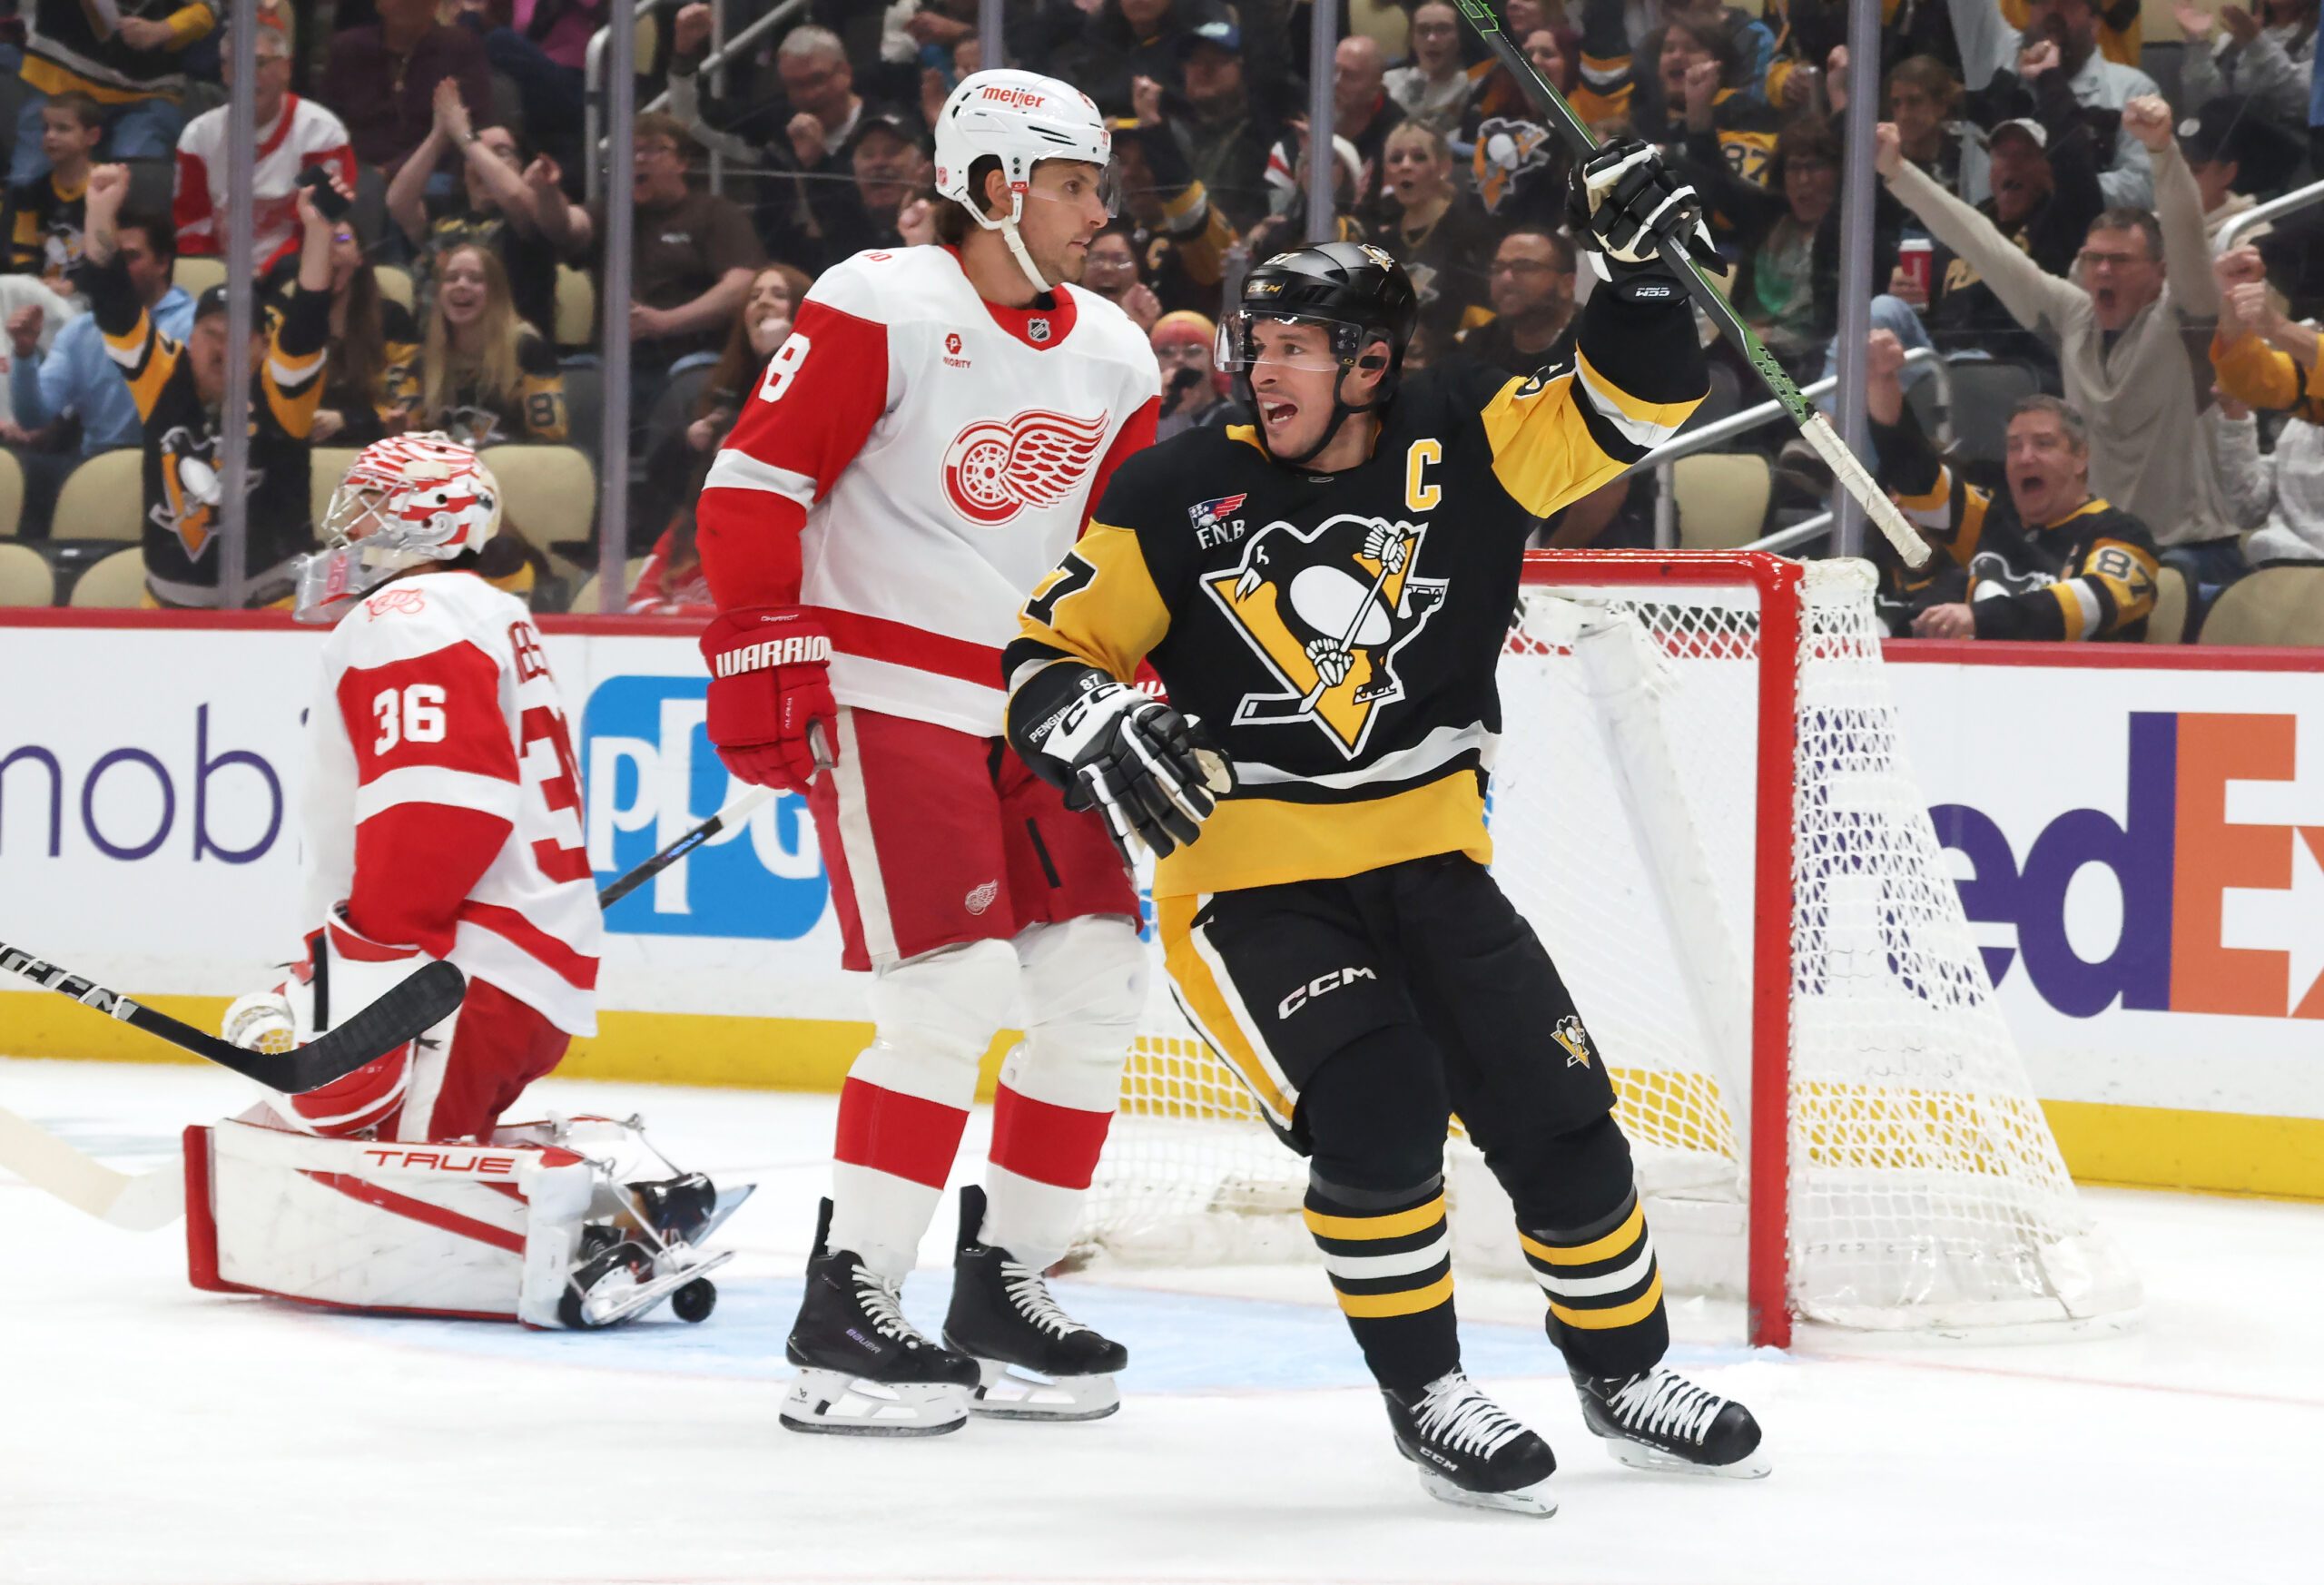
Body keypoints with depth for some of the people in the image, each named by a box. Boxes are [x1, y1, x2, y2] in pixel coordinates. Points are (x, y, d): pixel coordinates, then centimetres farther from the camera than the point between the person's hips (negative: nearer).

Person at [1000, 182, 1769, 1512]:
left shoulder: (1463, 445, -4)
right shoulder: (1179, 497, -6)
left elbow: (1632, 407, -5)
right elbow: (1049, 653, -1)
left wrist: (1642, 260, -18)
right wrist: (1102, 728, -21)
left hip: (1427, 860, 2)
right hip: (1246, 877, -2)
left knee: (1556, 1111, 1)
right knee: (1374, 1107, -22)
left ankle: (1628, 1373, 25)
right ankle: (1426, 1395, -4)